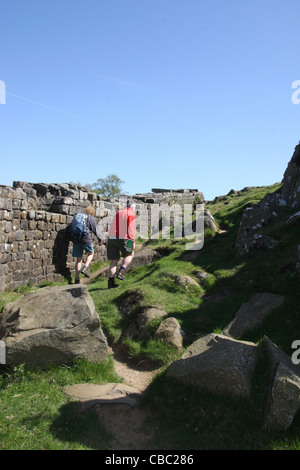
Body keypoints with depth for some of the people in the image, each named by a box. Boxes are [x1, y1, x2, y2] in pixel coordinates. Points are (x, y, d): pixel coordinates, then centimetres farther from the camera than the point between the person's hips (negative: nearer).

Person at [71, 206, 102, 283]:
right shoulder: (92, 219, 1)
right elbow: (96, 230, 1)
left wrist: (73, 240, 27)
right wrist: (99, 239, 16)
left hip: (76, 240, 5)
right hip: (86, 239, -4)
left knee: (79, 259, 9)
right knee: (90, 254, 21)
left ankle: (77, 278, 8)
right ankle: (85, 268, -2)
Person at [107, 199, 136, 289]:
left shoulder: (118, 213, 23)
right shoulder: (131, 214, 1)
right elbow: (131, 228, -10)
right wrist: (133, 241, -10)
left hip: (111, 238, 6)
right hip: (122, 238, -6)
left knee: (114, 260, 9)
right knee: (130, 254, 17)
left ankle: (111, 282, 6)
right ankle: (121, 272, 0)